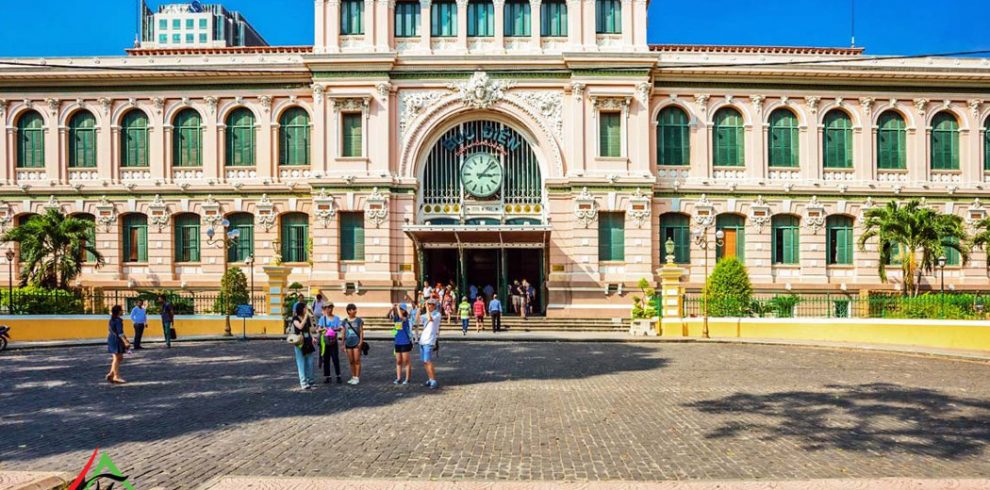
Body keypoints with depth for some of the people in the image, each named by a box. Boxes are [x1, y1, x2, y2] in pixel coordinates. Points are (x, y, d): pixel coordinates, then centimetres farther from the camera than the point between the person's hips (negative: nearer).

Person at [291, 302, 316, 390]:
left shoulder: (307, 318, 9)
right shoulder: (295, 319, -7)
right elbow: (300, 326, -26)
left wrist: (312, 337, -3)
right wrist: (306, 316, -23)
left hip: (308, 343, 5)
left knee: (309, 363, 8)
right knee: (301, 363, -3)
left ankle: (309, 380, 19)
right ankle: (303, 383, -3)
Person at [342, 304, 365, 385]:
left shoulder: (359, 320, -1)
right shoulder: (345, 321, 7)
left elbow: (361, 332, -1)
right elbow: (344, 333, 11)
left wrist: (361, 342, -8)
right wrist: (343, 344, 9)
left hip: (356, 343, -3)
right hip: (348, 344, 3)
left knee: (357, 361, -3)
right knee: (351, 361, 9)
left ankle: (357, 378, 1)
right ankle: (353, 377, 19)